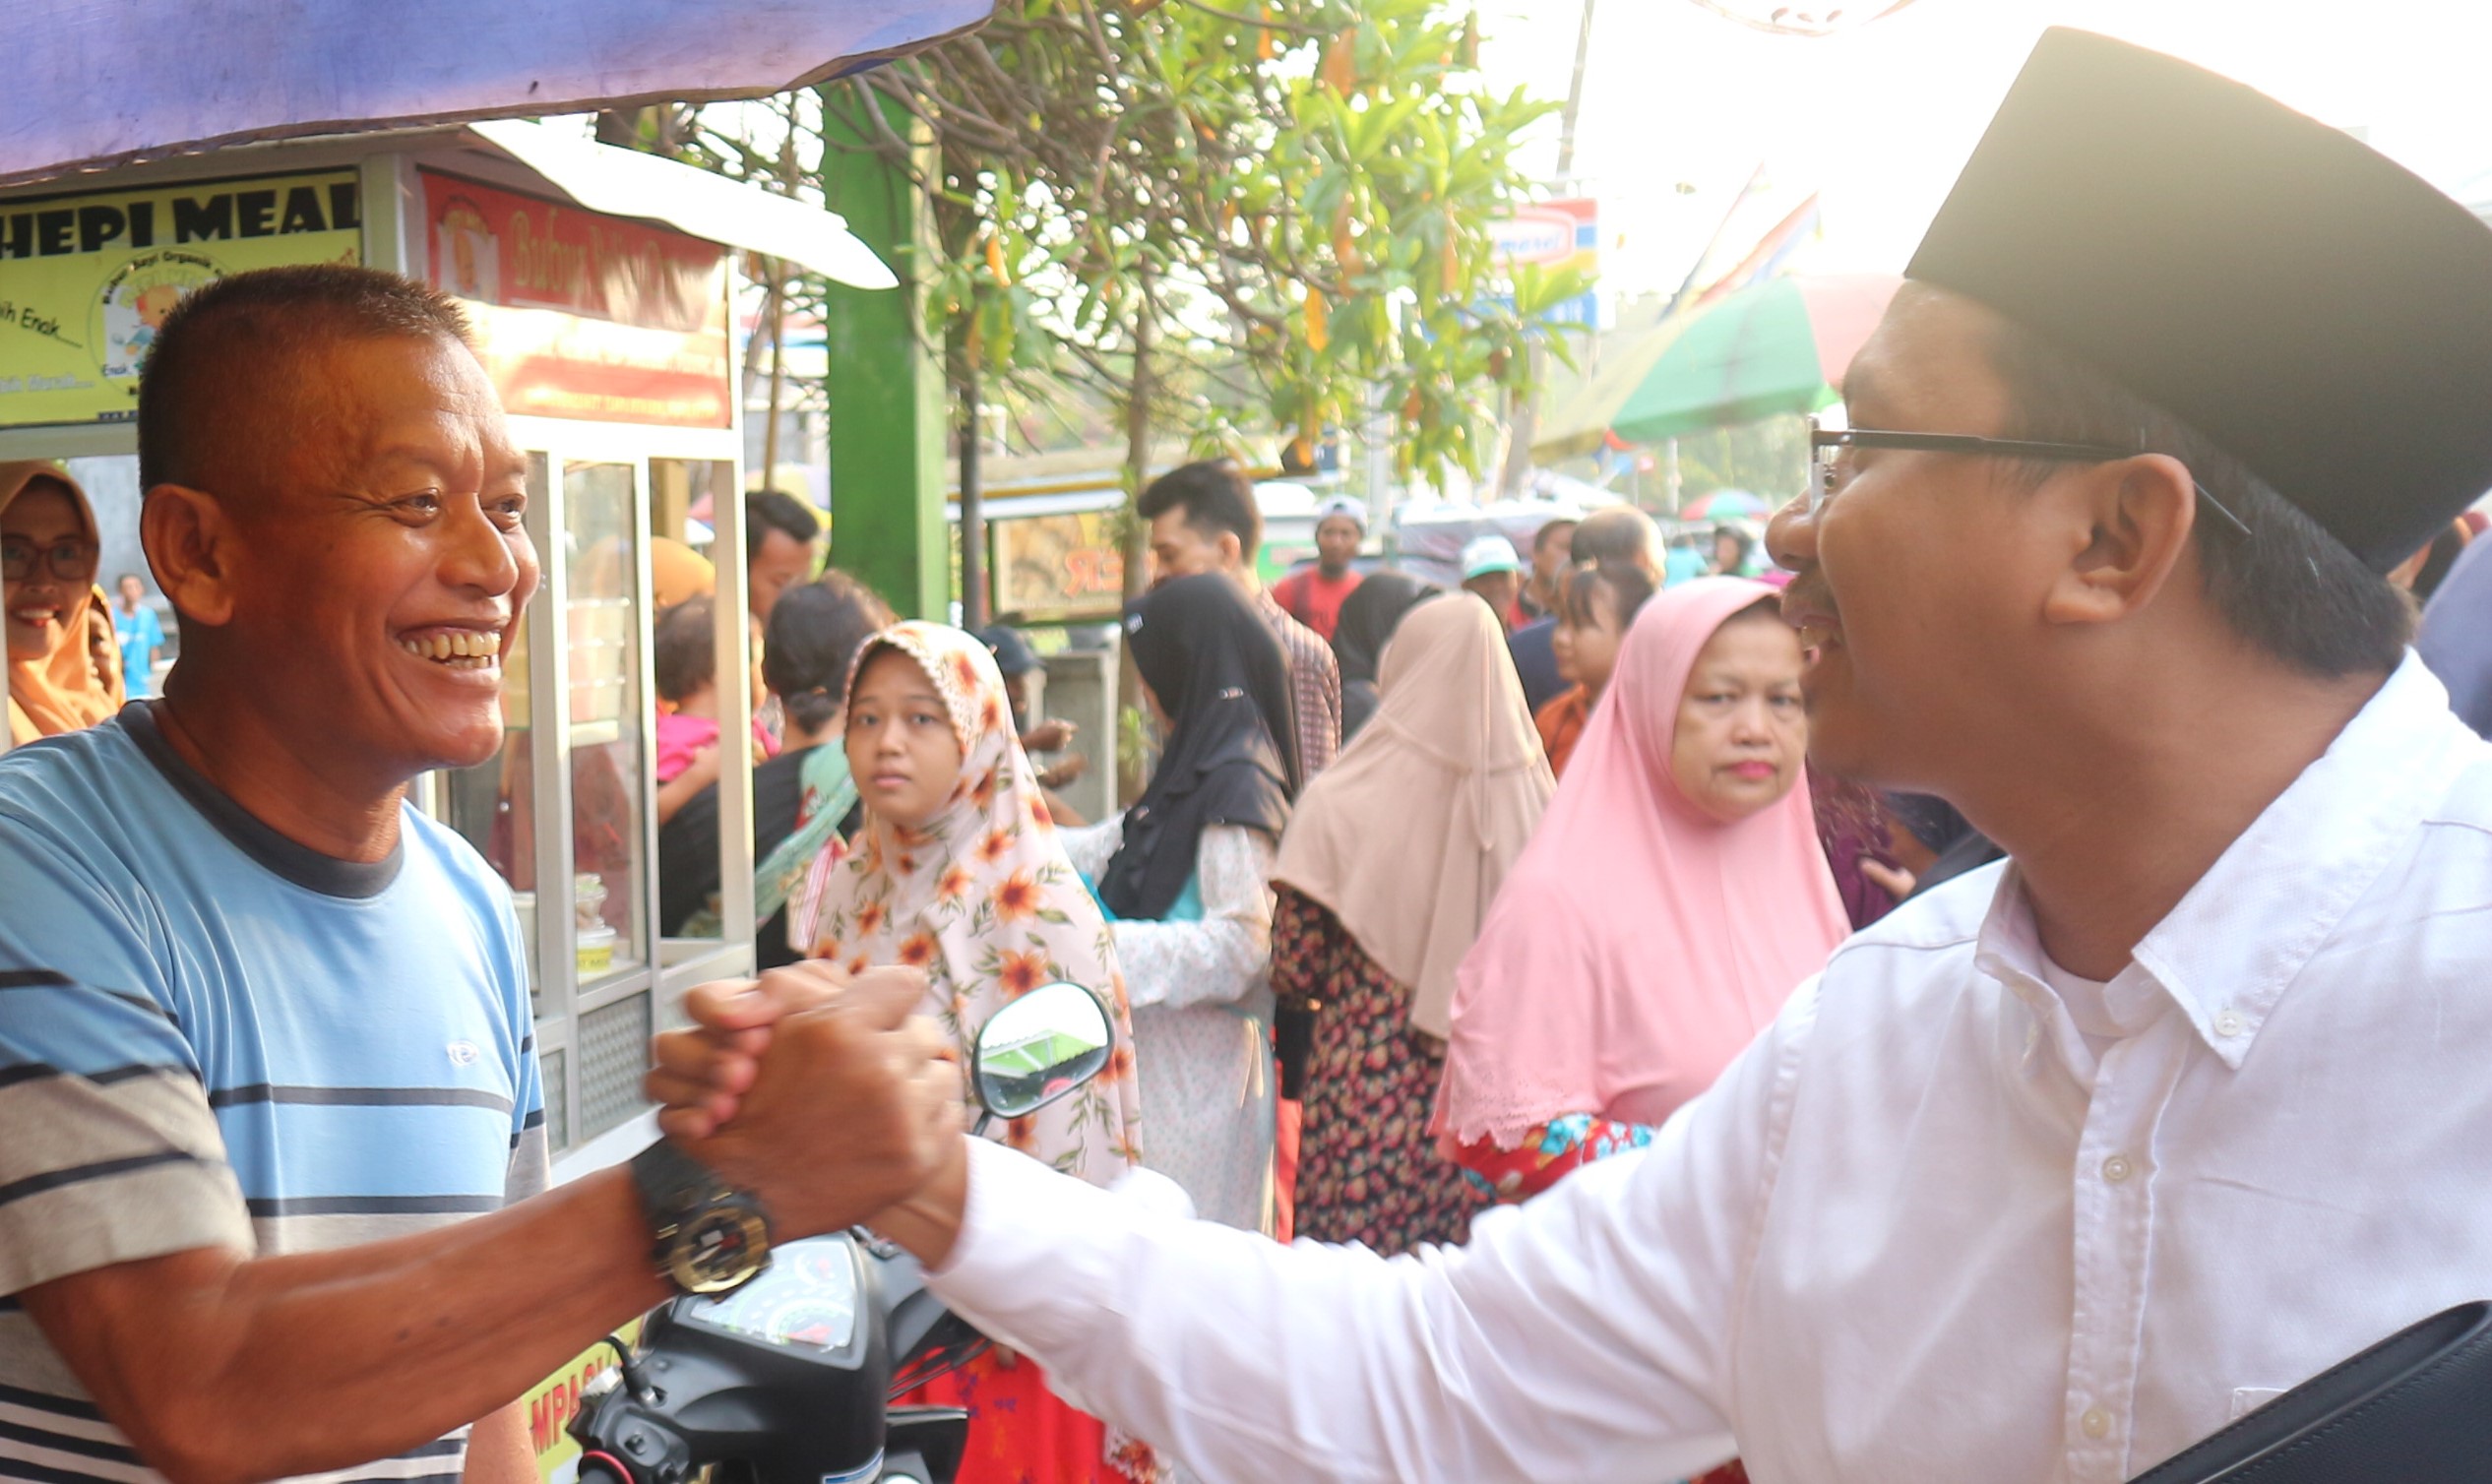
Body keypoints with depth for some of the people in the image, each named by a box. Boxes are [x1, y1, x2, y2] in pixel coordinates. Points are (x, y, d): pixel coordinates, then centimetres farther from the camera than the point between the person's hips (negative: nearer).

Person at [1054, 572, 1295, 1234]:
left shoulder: (1237, 783, -17)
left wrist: (1099, 943, -22)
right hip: (1160, 1054, 9)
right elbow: (1104, 849, 19)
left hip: (1197, 1070, -9)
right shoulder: (1196, 771, 11)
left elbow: (1238, 947, -22)